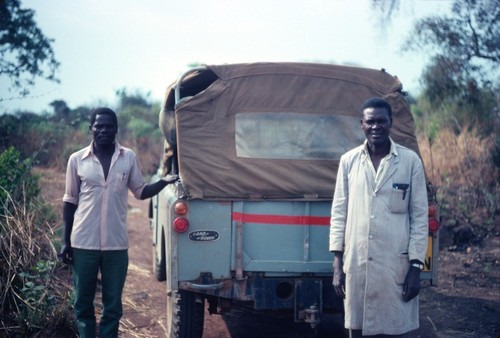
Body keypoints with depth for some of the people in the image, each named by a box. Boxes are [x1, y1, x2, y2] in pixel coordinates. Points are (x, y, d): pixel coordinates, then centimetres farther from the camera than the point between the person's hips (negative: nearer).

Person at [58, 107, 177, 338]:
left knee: (113, 305, 8)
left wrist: (164, 181, -8)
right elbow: (70, 201, 5)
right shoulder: (77, 159, -1)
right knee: (83, 303, 8)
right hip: (83, 243, -1)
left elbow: (140, 192, 10)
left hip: (116, 244, 1)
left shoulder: (129, 158, 2)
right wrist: (65, 241, 2)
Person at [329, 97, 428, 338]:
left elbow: (419, 217, 0)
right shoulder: (349, 161, 5)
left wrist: (415, 266, -4)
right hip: (356, 264, 2)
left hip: (395, 265, -2)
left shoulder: (411, 161, 0)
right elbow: (339, 212, 7)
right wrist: (337, 263, 2)